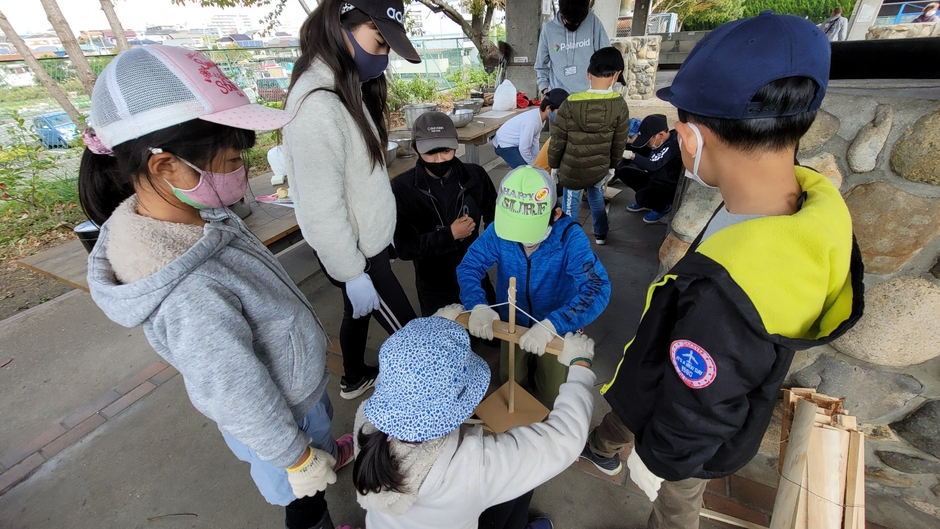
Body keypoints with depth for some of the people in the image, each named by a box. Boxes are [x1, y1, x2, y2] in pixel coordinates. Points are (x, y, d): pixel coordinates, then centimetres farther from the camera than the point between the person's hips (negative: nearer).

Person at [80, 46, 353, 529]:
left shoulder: (195, 216, -14)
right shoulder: (190, 294, -41)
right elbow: (242, 403, -29)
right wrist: (296, 459, -12)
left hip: (299, 384, 8)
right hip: (280, 415, -8)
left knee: (320, 424, 38)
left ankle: (329, 453, 68)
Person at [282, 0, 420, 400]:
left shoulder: (349, 88, 5)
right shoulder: (317, 104, -26)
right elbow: (321, 209, -25)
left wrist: (381, 232, 15)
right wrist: (353, 273, -18)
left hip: (368, 242, 9)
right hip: (357, 254, -9)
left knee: (358, 314, 26)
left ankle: (355, 379, 50)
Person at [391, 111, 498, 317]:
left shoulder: (475, 176, -10)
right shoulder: (402, 188, -16)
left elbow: (495, 220, 3)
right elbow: (404, 248, -18)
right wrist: (450, 235, -22)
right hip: (434, 289, -2)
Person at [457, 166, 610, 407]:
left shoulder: (570, 237, -30)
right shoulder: (499, 229, -23)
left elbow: (597, 288, -36)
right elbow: (469, 266, -19)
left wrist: (551, 324, -49)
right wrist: (478, 305, -38)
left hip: (557, 329, -2)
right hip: (513, 324, 2)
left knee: (550, 398, 18)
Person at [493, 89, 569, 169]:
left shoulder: (539, 115, -7)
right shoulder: (532, 122, -33)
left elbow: (534, 140, 2)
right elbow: (523, 149, -28)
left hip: (515, 143, 9)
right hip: (504, 145, -9)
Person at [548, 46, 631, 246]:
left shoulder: (570, 105, -18)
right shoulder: (620, 105, -11)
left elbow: (558, 141, -10)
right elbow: (619, 143, -1)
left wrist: (554, 166, 5)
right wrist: (612, 166, 15)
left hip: (572, 170, -3)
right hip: (600, 169, 3)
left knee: (570, 206, 13)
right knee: (597, 198, 27)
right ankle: (601, 234, 43)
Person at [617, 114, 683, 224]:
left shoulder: (674, 144, -26)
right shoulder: (657, 142, -2)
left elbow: (653, 166, -36)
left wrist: (632, 155, -40)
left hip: (670, 187, -9)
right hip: (654, 179, 9)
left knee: (642, 196, -35)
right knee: (623, 171, -3)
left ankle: (663, 207, 1)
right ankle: (646, 201, 11)